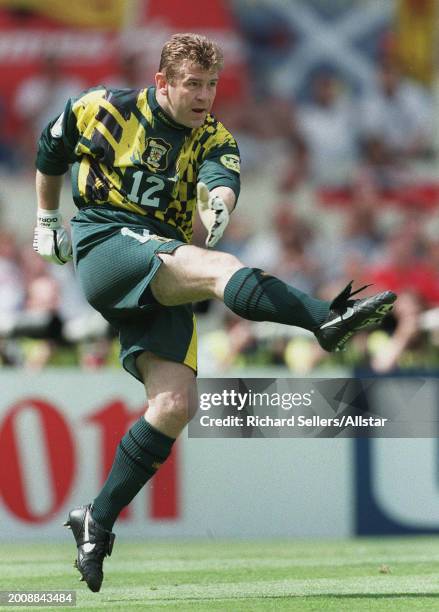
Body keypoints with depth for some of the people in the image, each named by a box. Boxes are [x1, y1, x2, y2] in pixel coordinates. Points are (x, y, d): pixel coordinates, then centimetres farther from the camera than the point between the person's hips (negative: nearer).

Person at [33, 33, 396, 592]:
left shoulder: (212, 138, 9)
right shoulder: (102, 111, 4)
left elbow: (221, 175, -15)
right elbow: (50, 153, 23)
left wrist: (219, 200, -39)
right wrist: (46, 222, 28)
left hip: (161, 286, 5)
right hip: (104, 247, -5)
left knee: (175, 404, -12)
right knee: (212, 267, -32)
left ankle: (96, 523, 0)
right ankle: (328, 320, -57)